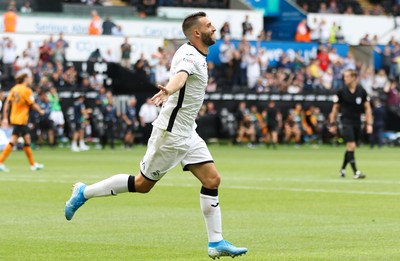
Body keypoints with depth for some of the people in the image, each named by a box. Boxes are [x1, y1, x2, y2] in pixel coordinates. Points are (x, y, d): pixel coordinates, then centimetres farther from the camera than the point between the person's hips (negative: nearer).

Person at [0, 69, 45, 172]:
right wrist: (41, 111, 10)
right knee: (13, 141, -8)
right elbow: (33, 105, -8)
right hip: (21, 120, -8)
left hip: (14, 118, 8)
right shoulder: (26, 90, -14)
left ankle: (33, 164, 22)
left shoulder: (14, 89, 7)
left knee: (27, 139, 15)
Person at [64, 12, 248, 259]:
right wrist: (168, 90, -62)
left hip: (187, 132, 9)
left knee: (212, 180, 0)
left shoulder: (195, 55, 10)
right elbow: (180, 75, -43)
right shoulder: (190, 56, -20)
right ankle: (84, 193, 15)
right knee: (143, 184, 0)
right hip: (171, 133, -9)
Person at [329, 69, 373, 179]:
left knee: (350, 148, 10)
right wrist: (332, 124, 3)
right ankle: (355, 172, -17)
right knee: (351, 146, -16)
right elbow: (335, 108, 4)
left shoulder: (362, 91, -2)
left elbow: (367, 108, 4)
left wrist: (369, 124, -2)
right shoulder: (341, 92, -6)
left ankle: (342, 169, 29)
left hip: (357, 122, 3)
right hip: (346, 121, -3)